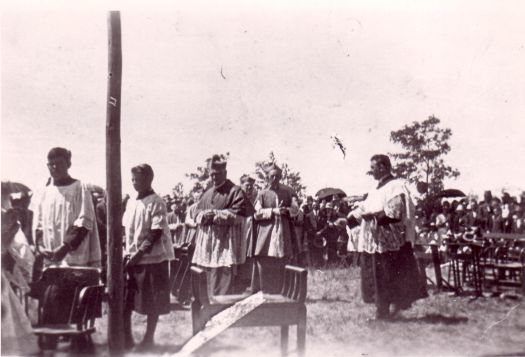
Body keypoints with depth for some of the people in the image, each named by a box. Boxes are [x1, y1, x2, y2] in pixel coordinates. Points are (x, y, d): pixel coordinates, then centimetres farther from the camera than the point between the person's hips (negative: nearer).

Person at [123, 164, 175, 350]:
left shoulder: (156, 202, -10)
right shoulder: (131, 202, 10)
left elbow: (156, 233, -15)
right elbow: (127, 230, 14)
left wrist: (139, 254, -21)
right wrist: (127, 253, 1)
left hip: (153, 258, -6)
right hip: (132, 259, 6)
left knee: (153, 302, 4)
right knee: (124, 300, 6)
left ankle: (148, 338, 16)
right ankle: (126, 338, 18)